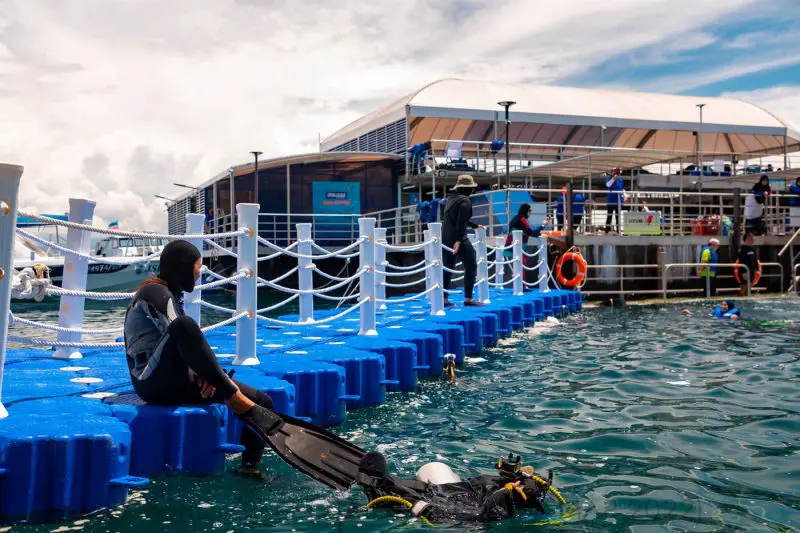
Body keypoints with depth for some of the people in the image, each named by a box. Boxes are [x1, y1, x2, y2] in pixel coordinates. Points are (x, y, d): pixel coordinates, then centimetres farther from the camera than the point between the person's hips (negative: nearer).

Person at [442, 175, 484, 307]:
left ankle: (444, 299, 11)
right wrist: (458, 241, -23)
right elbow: (461, 222, -19)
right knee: (471, 266, 1)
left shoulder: (451, 199, 17)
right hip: (458, 239, -8)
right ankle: (468, 298, 0)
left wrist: (475, 225, 38)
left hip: (445, 238, 8)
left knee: (447, 268, 10)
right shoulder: (465, 201, -9)